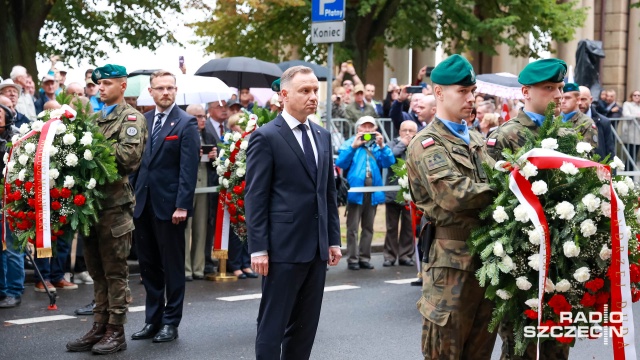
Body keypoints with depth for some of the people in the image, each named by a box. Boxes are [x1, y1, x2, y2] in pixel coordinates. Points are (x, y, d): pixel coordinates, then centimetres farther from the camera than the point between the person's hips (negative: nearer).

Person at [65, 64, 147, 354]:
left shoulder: (131, 118, -3)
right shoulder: (96, 118, 19)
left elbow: (129, 154, -18)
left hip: (115, 203, -7)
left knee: (115, 271, 0)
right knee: (97, 271, 12)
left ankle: (116, 332, 6)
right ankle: (99, 328, 18)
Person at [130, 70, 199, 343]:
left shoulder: (186, 123, -6)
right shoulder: (142, 121, 10)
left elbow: (189, 168, -11)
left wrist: (182, 205, -16)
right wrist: (132, 195, 5)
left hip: (169, 205, -5)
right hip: (143, 204, 5)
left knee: (172, 267, 4)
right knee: (148, 266, 11)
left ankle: (171, 323, 12)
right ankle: (153, 320, 20)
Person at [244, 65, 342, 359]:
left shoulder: (322, 136, 13)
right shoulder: (266, 137, -7)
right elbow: (255, 198, -9)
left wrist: (334, 239, 11)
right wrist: (258, 249, -14)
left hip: (317, 249, 7)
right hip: (283, 248, -6)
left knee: (305, 326, 11)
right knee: (272, 325, 0)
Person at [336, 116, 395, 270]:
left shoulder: (378, 145, 14)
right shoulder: (349, 144, 7)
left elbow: (389, 162, 0)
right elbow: (341, 163, -7)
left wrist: (382, 146, -11)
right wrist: (353, 147, -14)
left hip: (373, 191, 4)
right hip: (355, 190, -4)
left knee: (368, 227, 9)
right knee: (353, 227, -5)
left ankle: (364, 258, 15)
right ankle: (352, 259, -3)